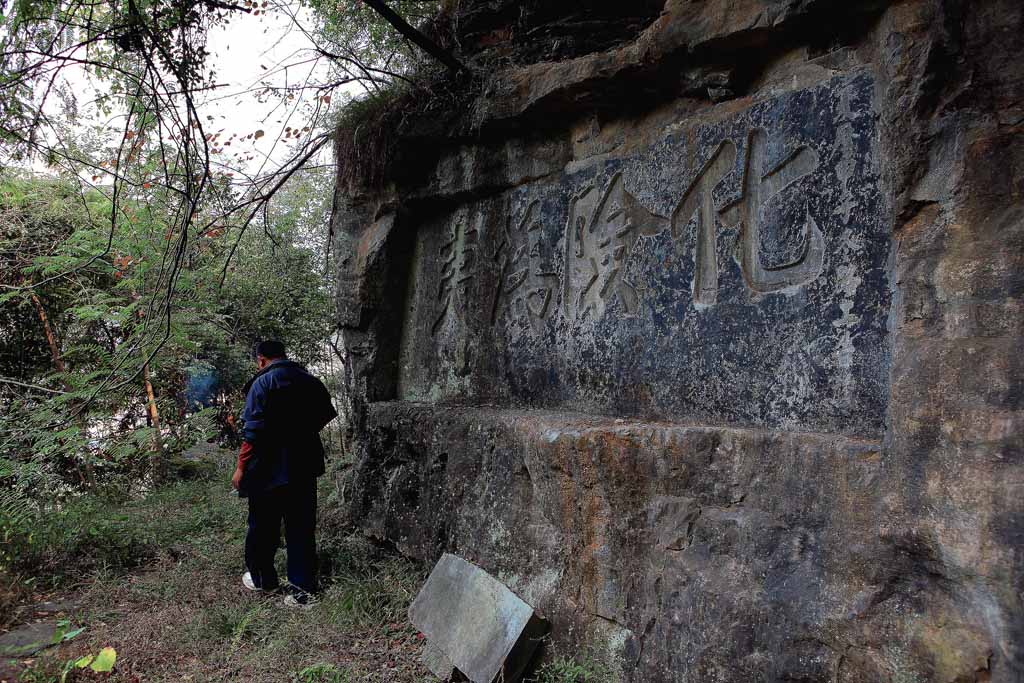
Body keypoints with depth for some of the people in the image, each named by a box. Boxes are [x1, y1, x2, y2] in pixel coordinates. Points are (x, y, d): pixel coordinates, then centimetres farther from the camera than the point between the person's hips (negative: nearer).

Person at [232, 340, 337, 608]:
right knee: (301, 528, 8)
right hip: (305, 467, 5)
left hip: (269, 468, -5)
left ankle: (262, 578, 28)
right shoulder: (311, 382, 6)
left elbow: (253, 430, -16)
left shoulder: (263, 383, -11)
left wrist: (242, 467, -9)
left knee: (263, 526, 13)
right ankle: (302, 588, 8)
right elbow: (325, 416, 13)